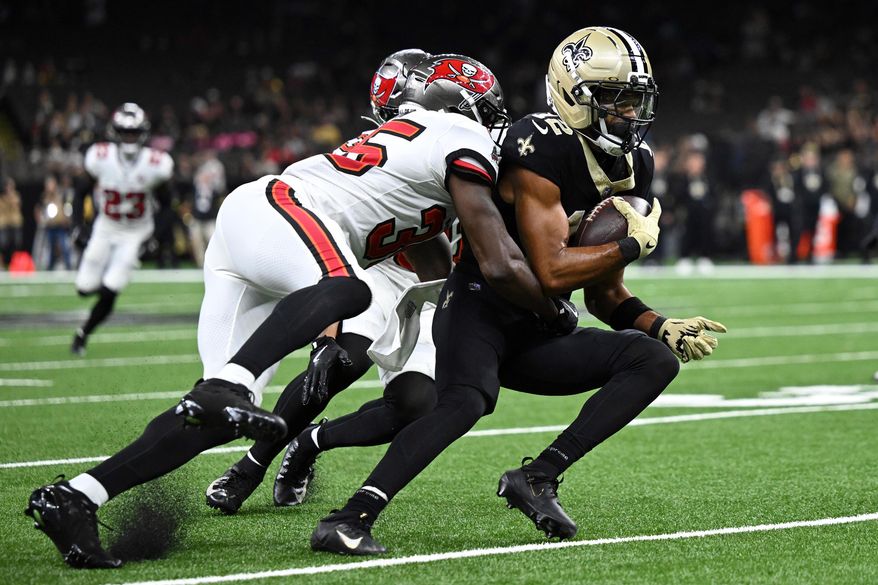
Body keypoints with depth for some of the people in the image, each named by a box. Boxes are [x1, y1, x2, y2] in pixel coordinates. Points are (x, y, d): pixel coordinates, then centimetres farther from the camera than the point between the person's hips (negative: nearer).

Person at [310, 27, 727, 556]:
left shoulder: (633, 167, 8)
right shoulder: (543, 151, -19)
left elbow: (604, 295, 14)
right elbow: (551, 272, -25)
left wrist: (662, 328, -2)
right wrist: (635, 244, -14)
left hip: (536, 335, 8)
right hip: (480, 308, -8)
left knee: (655, 361, -7)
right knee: (467, 401, -36)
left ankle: (538, 478, -13)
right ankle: (348, 521, -39)